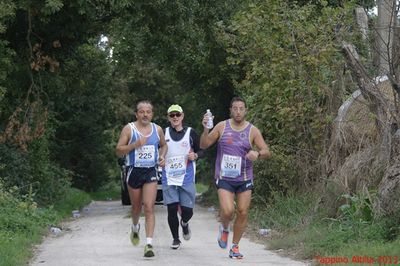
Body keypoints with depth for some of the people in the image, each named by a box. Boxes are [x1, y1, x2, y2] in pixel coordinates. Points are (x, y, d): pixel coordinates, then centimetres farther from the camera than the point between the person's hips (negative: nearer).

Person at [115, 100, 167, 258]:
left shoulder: (157, 129, 6)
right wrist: (135, 145, -20)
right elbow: (118, 151, -6)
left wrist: (162, 156, 3)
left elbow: (164, 145, 24)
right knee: (136, 207, 14)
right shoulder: (129, 129, -4)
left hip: (151, 172, 1)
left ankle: (149, 244, -17)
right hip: (134, 171, -1)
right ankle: (135, 227, 48)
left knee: (149, 208, -13)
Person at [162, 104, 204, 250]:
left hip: (187, 178, 0)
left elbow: (201, 150, 10)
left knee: (187, 211, -2)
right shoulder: (164, 133, 5)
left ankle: (184, 223, 35)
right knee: (172, 209, -5)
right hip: (169, 178, 1)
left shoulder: (190, 133, 3)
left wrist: (195, 155, -11)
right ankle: (175, 239, 14)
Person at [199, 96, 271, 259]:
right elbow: (204, 145, 2)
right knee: (227, 211, -17)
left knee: (242, 213, 1)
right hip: (224, 178, -1)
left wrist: (257, 154, -25)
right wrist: (205, 129, -15)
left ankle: (235, 246, 17)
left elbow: (267, 152, -3)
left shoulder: (252, 131, 0)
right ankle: (224, 229, 17)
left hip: (244, 179, 2)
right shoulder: (222, 127, 0)